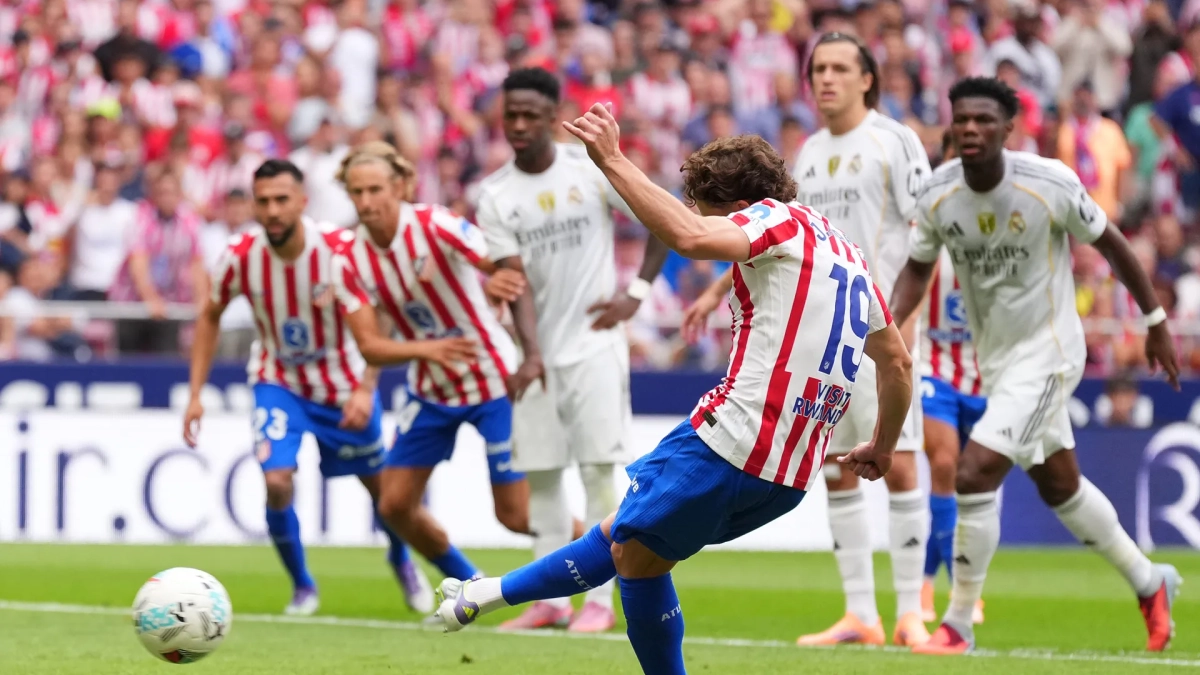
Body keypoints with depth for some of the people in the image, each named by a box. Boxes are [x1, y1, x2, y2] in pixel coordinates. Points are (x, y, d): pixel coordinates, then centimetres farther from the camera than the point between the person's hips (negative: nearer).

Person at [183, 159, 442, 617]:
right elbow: (210, 316, -2)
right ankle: (301, 587, 5)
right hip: (278, 382, 0)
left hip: (343, 383, 0)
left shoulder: (340, 250, -27)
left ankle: (401, 560, 47)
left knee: (381, 485, 12)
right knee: (277, 481, -20)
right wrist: (195, 395, -5)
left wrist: (365, 389, -32)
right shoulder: (241, 255, -20)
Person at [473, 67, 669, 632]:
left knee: (599, 469, -6)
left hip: (594, 344, -3)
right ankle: (551, 599, 12)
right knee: (540, 475, 4)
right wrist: (525, 349, -24)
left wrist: (636, 293, -4)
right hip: (537, 350, 3)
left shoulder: (593, 171, -5)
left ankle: (601, 599, -2)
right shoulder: (495, 194, -1)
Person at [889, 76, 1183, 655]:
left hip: (1047, 351, -6)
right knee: (1060, 486, 19)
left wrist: (1156, 323, 2)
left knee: (974, 474, -18)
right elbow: (919, 266, 7)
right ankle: (1149, 583, 41)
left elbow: (1110, 243, -7)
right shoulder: (937, 196, -10)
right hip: (994, 358, 6)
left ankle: (957, 625, -5)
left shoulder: (1051, 184, -21)